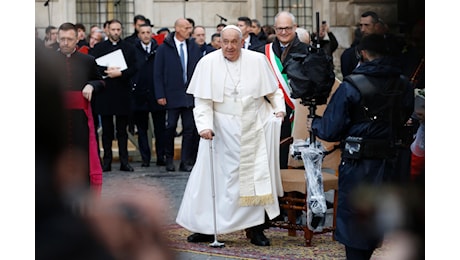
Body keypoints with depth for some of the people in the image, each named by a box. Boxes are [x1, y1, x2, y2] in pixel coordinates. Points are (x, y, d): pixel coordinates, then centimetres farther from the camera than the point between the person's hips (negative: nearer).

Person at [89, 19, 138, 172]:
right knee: (107, 130, 4)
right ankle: (107, 161, 8)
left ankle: (124, 161, 6)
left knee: (122, 130, 4)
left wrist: (120, 73, -15)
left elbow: (133, 69, 1)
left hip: (123, 93, 0)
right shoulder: (99, 48, 7)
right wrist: (106, 70, -17)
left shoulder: (129, 48, 9)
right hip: (105, 93, 0)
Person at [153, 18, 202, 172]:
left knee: (190, 129, 2)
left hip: (190, 94, 3)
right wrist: (160, 95, -8)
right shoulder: (164, 48, -1)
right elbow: (158, 73, -2)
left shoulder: (194, 48, 8)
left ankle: (186, 162, 8)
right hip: (172, 95, -3)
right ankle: (169, 159, 16)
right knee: (170, 127, 1)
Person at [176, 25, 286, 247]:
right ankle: (205, 228, 10)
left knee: (255, 178, 1)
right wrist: (205, 126, -20)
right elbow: (203, 101, -8)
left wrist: (279, 109, -1)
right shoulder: (208, 63, -5)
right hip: (222, 130, -1)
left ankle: (254, 228, 10)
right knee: (211, 176, 0)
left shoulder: (258, 61, 0)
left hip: (254, 128, 1)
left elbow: (274, 90, 12)